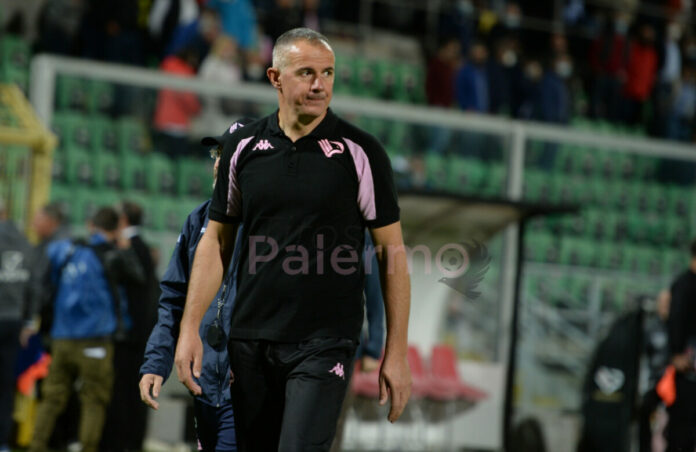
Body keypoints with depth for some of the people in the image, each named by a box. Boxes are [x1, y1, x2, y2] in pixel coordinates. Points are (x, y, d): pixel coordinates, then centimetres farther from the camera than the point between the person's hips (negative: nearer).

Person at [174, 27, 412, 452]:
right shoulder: (243, 146, 5)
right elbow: (217, 240, 10)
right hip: (251, 340, 4)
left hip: (323, 345, -4)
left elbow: (391, 251, -3)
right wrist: (191, 328, 2)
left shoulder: (360, 151, -5)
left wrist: (397, 353, -6)